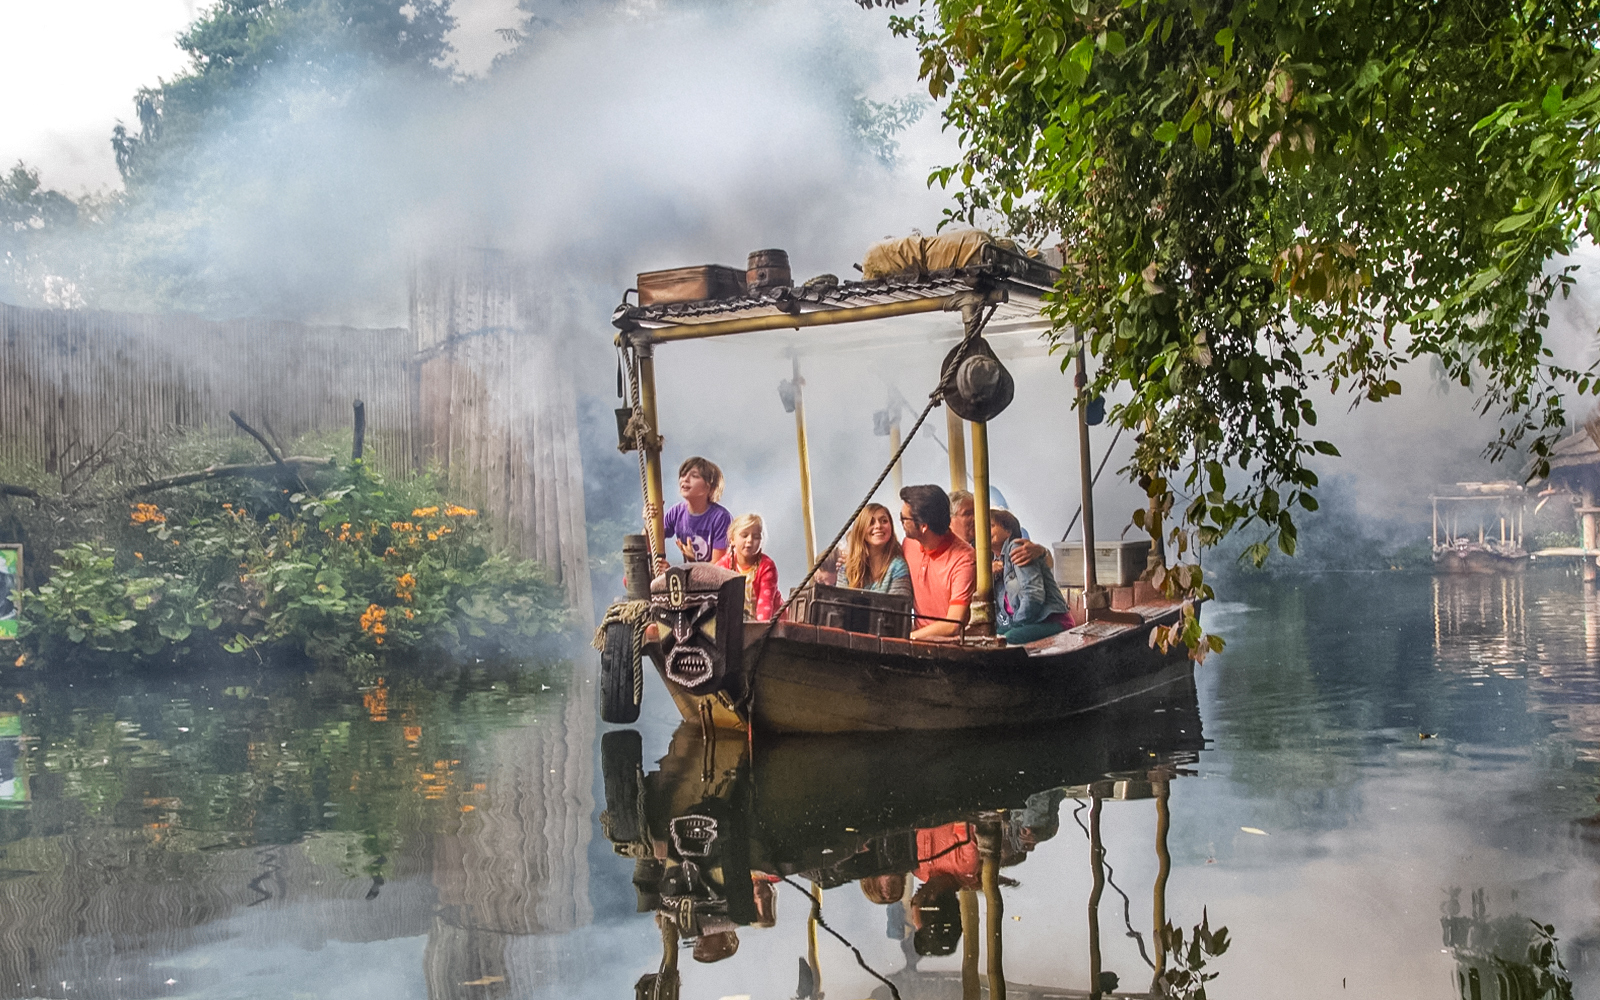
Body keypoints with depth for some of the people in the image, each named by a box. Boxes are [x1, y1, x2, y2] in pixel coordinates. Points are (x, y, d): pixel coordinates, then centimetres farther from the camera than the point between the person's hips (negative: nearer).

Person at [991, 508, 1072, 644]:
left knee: (1008, 639, -36)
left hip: (1051, 622, -8)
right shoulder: (998, 564, 22)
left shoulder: (1015, 547, -4)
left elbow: (1034, 595, -17)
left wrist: (1013, 627, -12)